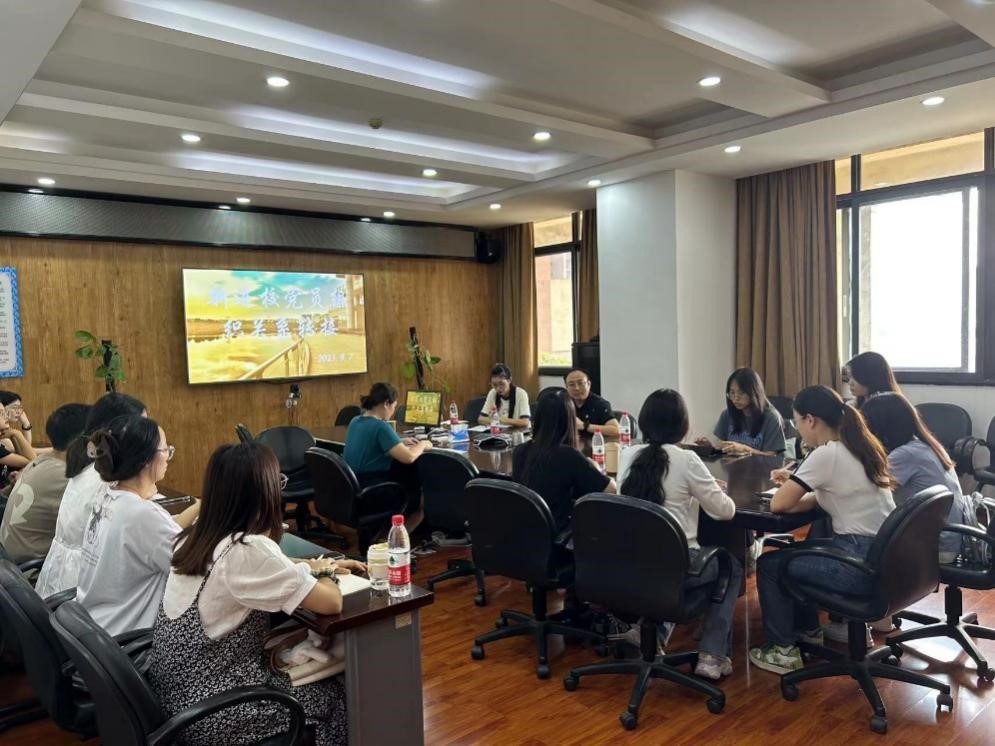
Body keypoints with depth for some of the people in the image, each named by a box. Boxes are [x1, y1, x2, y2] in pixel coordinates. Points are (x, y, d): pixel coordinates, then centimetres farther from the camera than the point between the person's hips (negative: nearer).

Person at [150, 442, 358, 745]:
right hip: (208, 713, -8)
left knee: (311, 675, 24)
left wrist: (319, 565, 16)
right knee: (333, 695, 13)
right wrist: (324, 572, 0)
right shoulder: (248, 550, -26)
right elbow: (332, 603, -21)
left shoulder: (196, 537, 0)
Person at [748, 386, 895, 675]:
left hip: (862, 563, -9)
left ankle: (783, 651, 17)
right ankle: (808, 630, 39)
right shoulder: (859, 446, 9)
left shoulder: (825, 455, -18)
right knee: (792, 552, 27)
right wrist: (795, 483, 9)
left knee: (769, 564, 7)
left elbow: (778, 504, -14)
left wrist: (786, 488, 6)